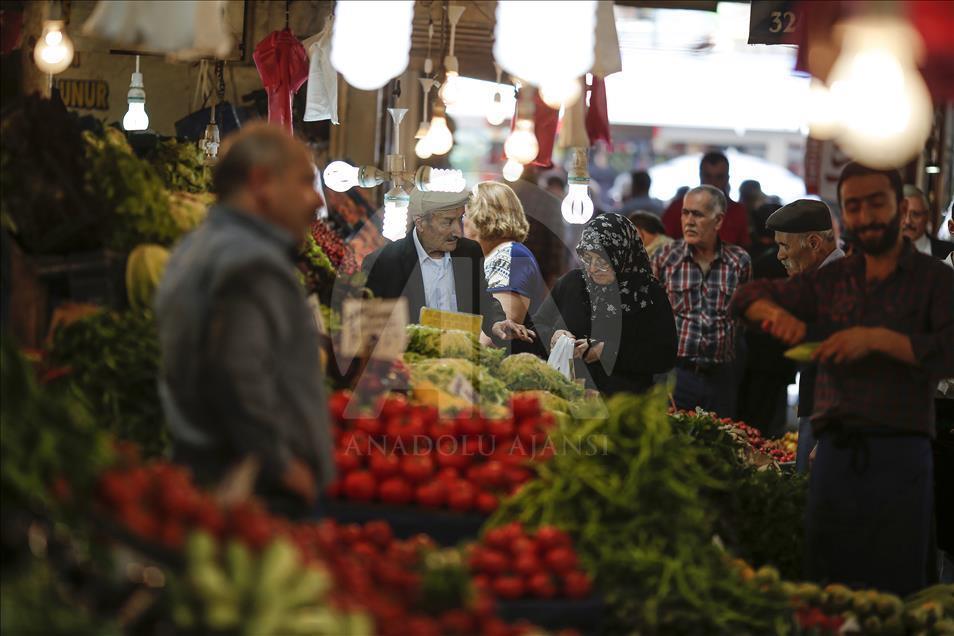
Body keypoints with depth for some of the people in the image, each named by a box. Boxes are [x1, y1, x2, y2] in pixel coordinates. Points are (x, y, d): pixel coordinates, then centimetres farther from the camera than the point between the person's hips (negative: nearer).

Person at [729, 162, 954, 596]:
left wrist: (877, 339, -21)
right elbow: (748, 297, 20)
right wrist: (777, 313, -2)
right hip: (835, 455, 4)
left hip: (898, 460, -4)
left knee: (896, 595, -2)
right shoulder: (831, 280, 15)